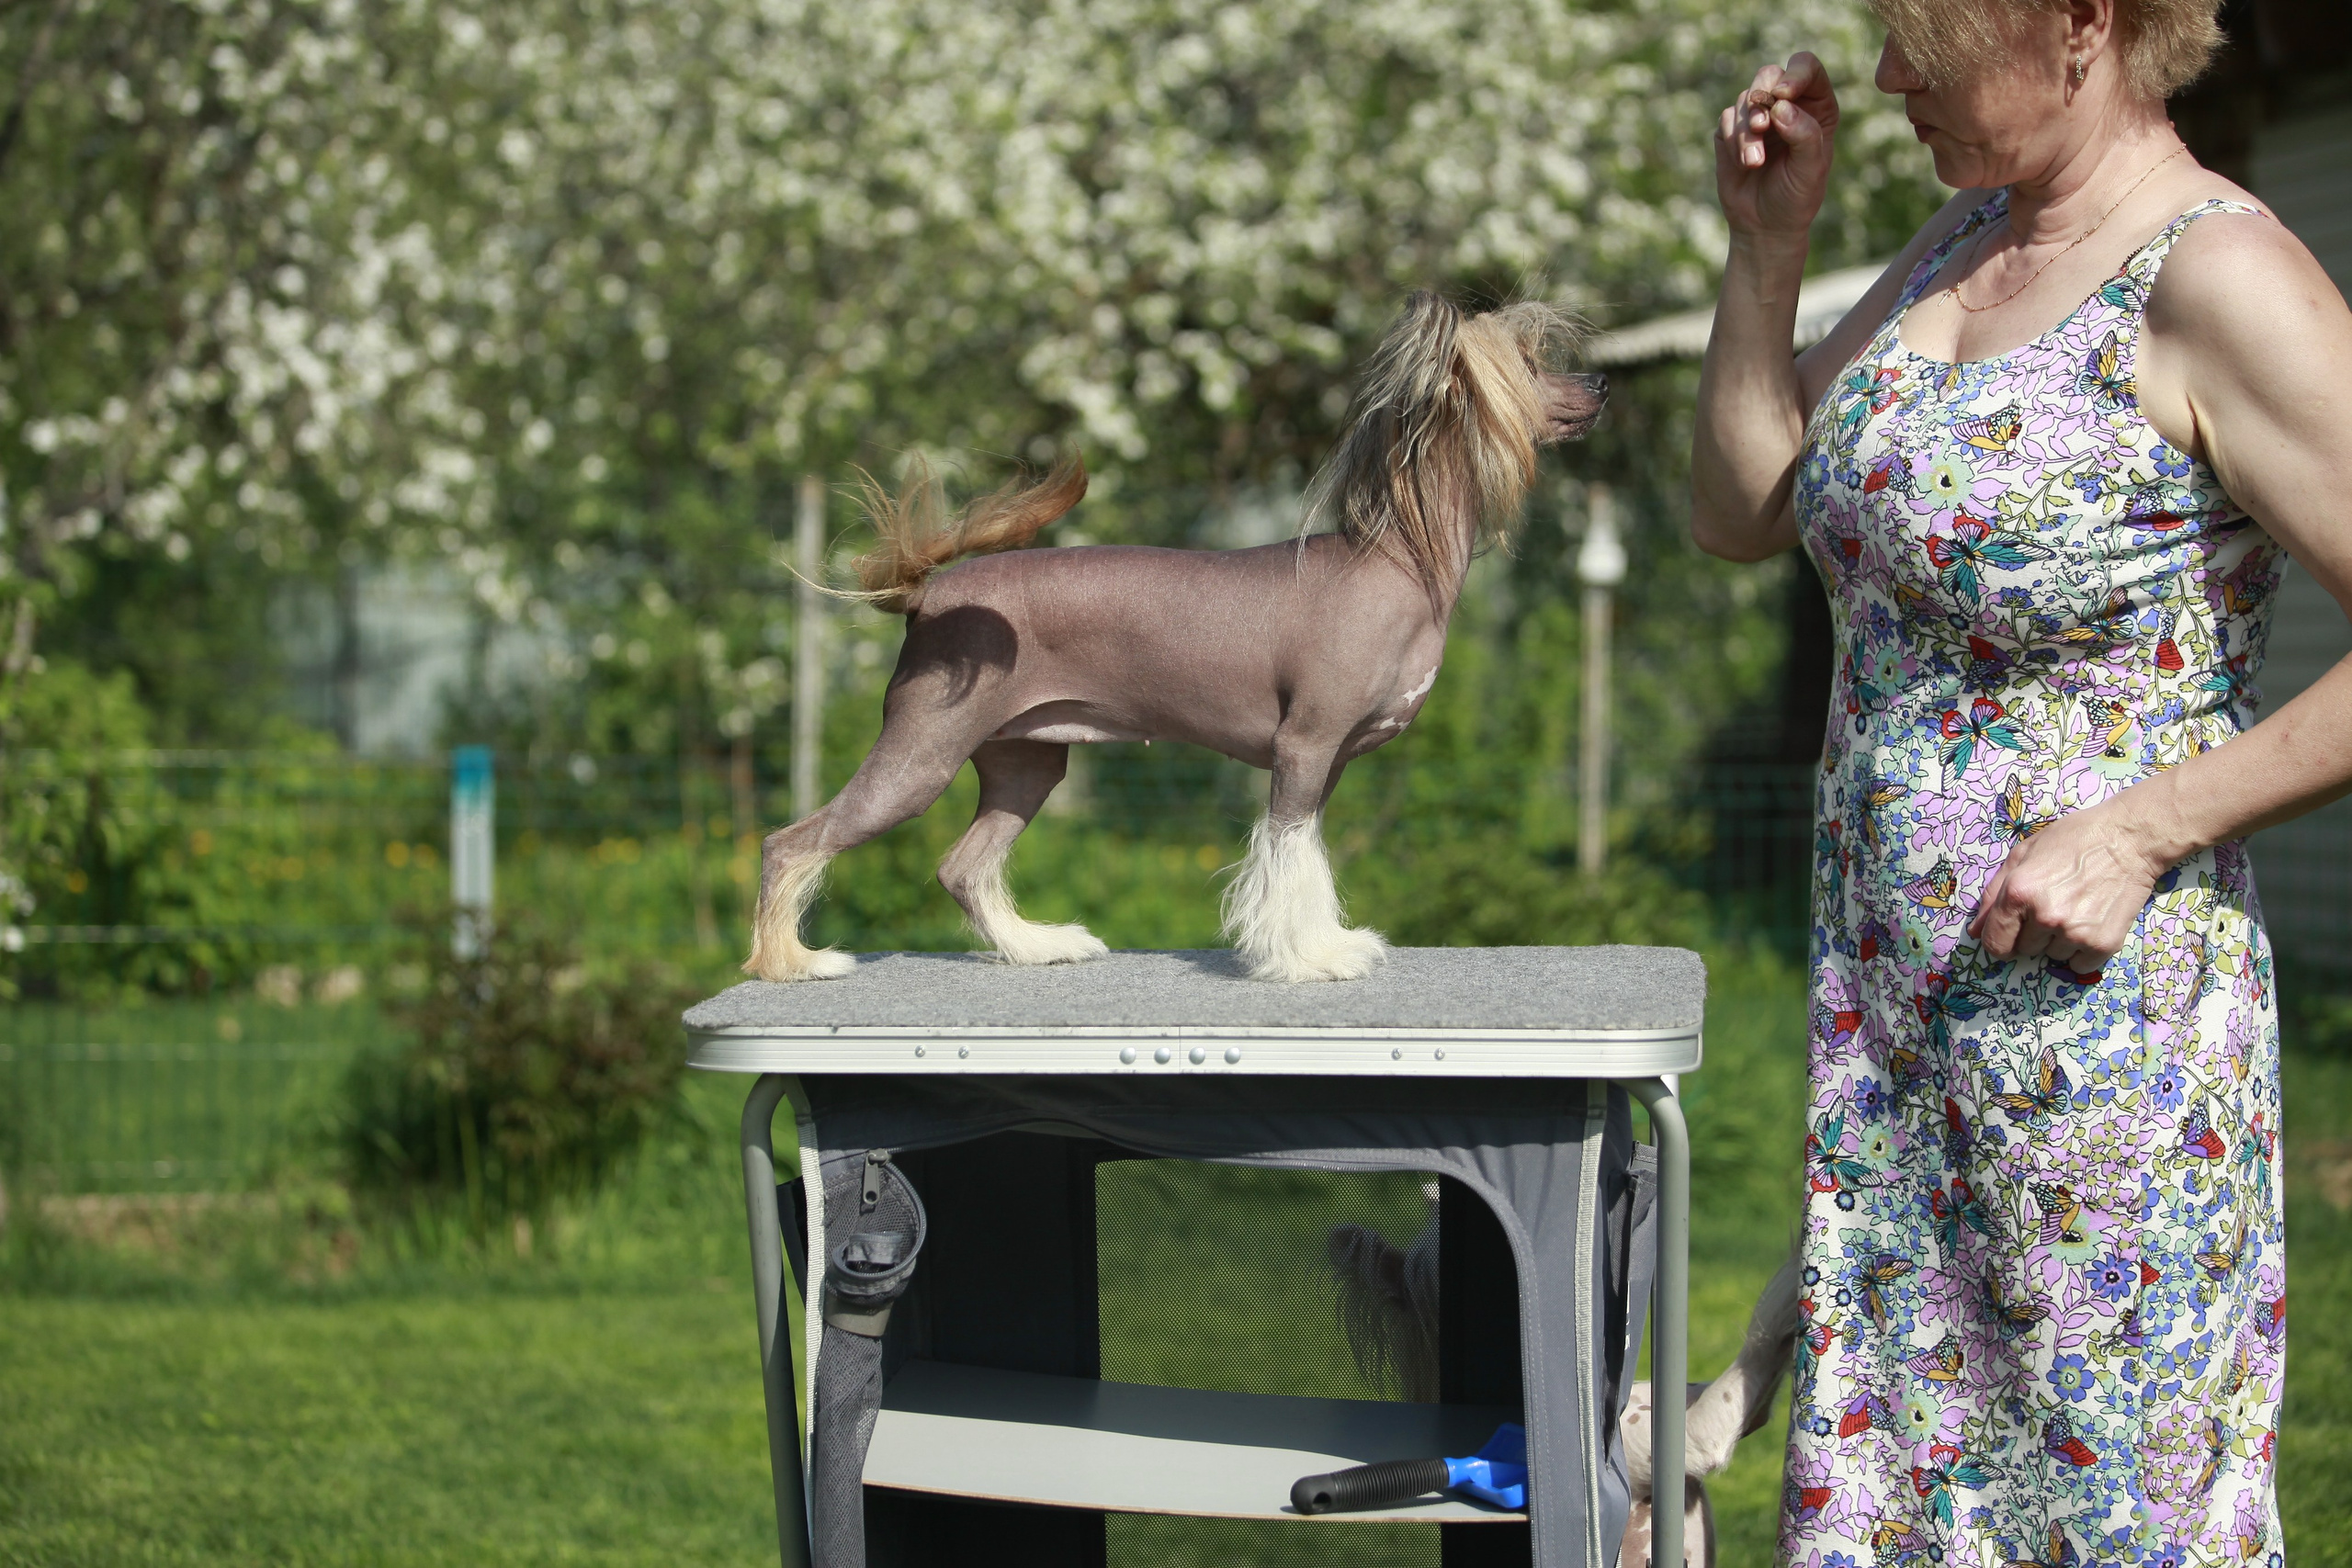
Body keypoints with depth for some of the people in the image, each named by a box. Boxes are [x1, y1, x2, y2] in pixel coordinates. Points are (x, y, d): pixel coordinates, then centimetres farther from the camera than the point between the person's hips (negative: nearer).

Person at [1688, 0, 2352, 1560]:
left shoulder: (2217, 282, -17)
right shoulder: (1968, 244, 10)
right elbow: (1743, 512, 18)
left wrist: (2141, 833, -22)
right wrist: (1767, 242, 4)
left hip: (2097, 1012, -8)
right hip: (1895, 1020, 8)